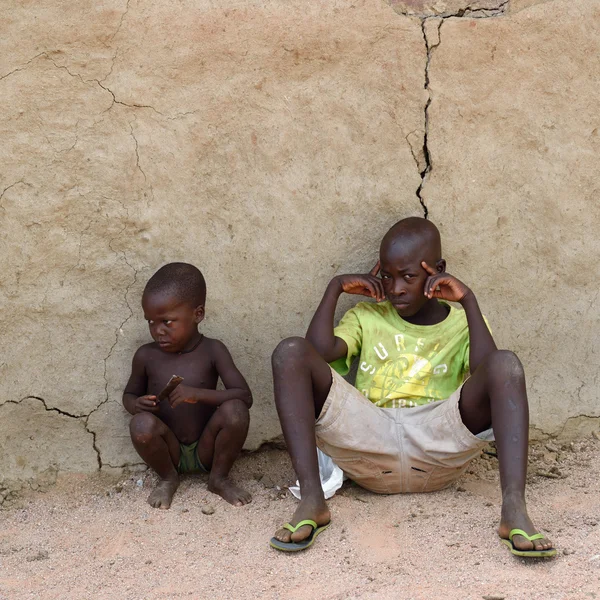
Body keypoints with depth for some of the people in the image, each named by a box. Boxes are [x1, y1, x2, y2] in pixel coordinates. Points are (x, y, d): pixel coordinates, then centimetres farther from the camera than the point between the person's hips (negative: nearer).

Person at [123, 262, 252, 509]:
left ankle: (219, 478, -2)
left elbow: (244, 396, -15)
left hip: (207, 450, -1)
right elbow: (130, 394, 13)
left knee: (235, 411, -28)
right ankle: (167, 478, 0)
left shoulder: (212, 351, -8)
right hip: (169, 451, 1)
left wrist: (199, 394, -31)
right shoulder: (146, 356, -4)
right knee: (141, 424, -31)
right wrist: (136, 404, -14)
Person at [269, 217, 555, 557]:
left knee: (506, 364, -25)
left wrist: (468, 300, -3)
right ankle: (312, 501, -30)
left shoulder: (463, 323, 20)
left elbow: (488, 371, -4)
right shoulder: (366, 317, 23)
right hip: (370, 442, 1)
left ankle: (514, 510, -39)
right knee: (291, 353, -17)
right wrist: (335, 288, 7)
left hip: (439, 446, -1)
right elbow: (320, 351, 2)